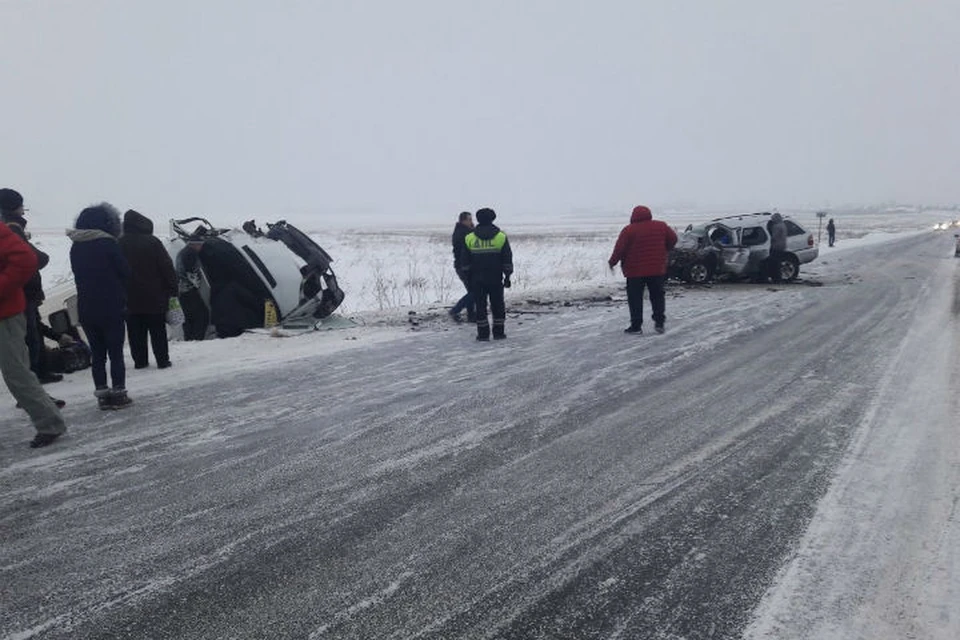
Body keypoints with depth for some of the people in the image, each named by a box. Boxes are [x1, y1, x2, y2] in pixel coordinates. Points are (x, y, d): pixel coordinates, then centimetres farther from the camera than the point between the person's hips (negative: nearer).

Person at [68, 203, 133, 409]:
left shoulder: (75, 248, 6)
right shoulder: (107, 244, -11)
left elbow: (79, 276, 11)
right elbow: (125, 272, -7)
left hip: (85, 309, 5)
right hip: (111, 307, -5)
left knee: (97, 353, 11)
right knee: (116, 352, 3)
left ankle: (102, 394, 12)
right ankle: (118, 393, 4)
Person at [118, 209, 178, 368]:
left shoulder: (119, 244, 3)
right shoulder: (152, 242, -8)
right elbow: (167, 267, -9)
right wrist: (173, 289, -3)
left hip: (130, 297, 3)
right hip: (154, 297, -3)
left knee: (135, 332, 9)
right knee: (158, 330, 4)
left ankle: (140, 361, 11)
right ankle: (162, 360, 4)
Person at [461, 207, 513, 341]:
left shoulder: (469, 238, 2)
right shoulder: (501, 237, 0)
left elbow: (466, 261, 5)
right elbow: (507, 260, 1)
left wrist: (468, 277, 12)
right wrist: (507, 276, 7)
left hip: (477, 280, 0)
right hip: (496, 279, 0)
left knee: (480, 306, 4)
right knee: (498, 305, 9)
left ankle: (483, 334, 3)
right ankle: (498, 332, 11)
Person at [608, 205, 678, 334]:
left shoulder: (629, 230, -10)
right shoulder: (661, 226, 3)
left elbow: (619, 249, -11)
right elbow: (673, 239, 9)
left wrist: (612, 262, 2)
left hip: (635, 271, -4)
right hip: (657, 270, 4)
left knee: (635, 298, 3)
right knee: (657, 295, 15)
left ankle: (636, 326, 2)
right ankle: (660, 322, 13)